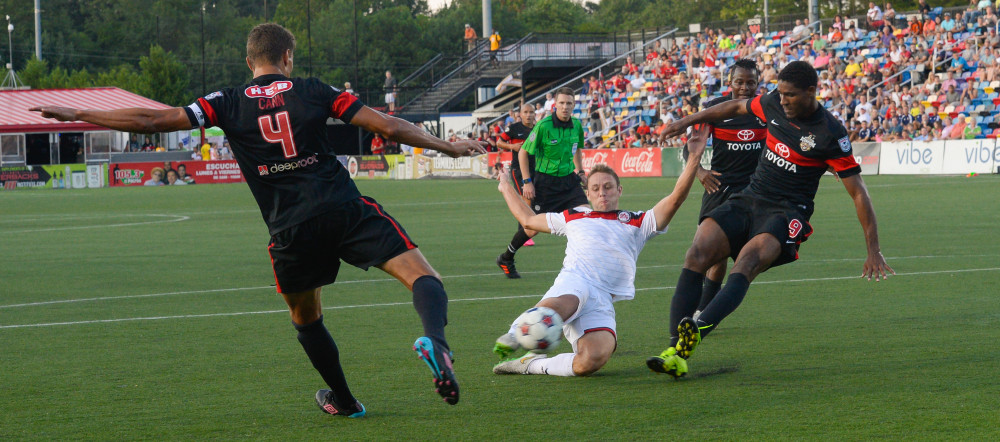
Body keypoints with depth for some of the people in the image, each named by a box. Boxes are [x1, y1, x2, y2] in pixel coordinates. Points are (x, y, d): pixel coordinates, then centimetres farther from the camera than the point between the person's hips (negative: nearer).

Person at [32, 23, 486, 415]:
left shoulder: (228, 104, 8)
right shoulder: (313, 91, 8)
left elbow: (152, 120, 6)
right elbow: (388, 126, 5)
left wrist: (76, 115, 15)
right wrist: (447, 146, 17)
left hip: (290, 230, 2)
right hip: (345, 209, -1)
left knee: (305, 317, 26)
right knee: (423, 276, -6)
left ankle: (343, 400, 36)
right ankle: (434, 339, -37)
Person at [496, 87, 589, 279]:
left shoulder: (577, 125, 1)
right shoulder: (543, 126, -16)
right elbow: (523, 152, -9)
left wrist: (580, 171, 14)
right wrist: (527, 182, -12)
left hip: (569, 179, 5)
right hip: (545, 181, -5)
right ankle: (506, 259, 20)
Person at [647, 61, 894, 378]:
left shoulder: (830, 135, -11)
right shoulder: (774, 104, 5)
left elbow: (858, 192, -8)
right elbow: (737, 107, 27)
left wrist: (873, 250, -11)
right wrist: (688, 121, 34)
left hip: (788, 212, -5)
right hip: (748, 200, 5)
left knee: (747, 261, -35)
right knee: (697, 255, -20)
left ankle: (696, 332, -57)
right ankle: (675, 353, -30)